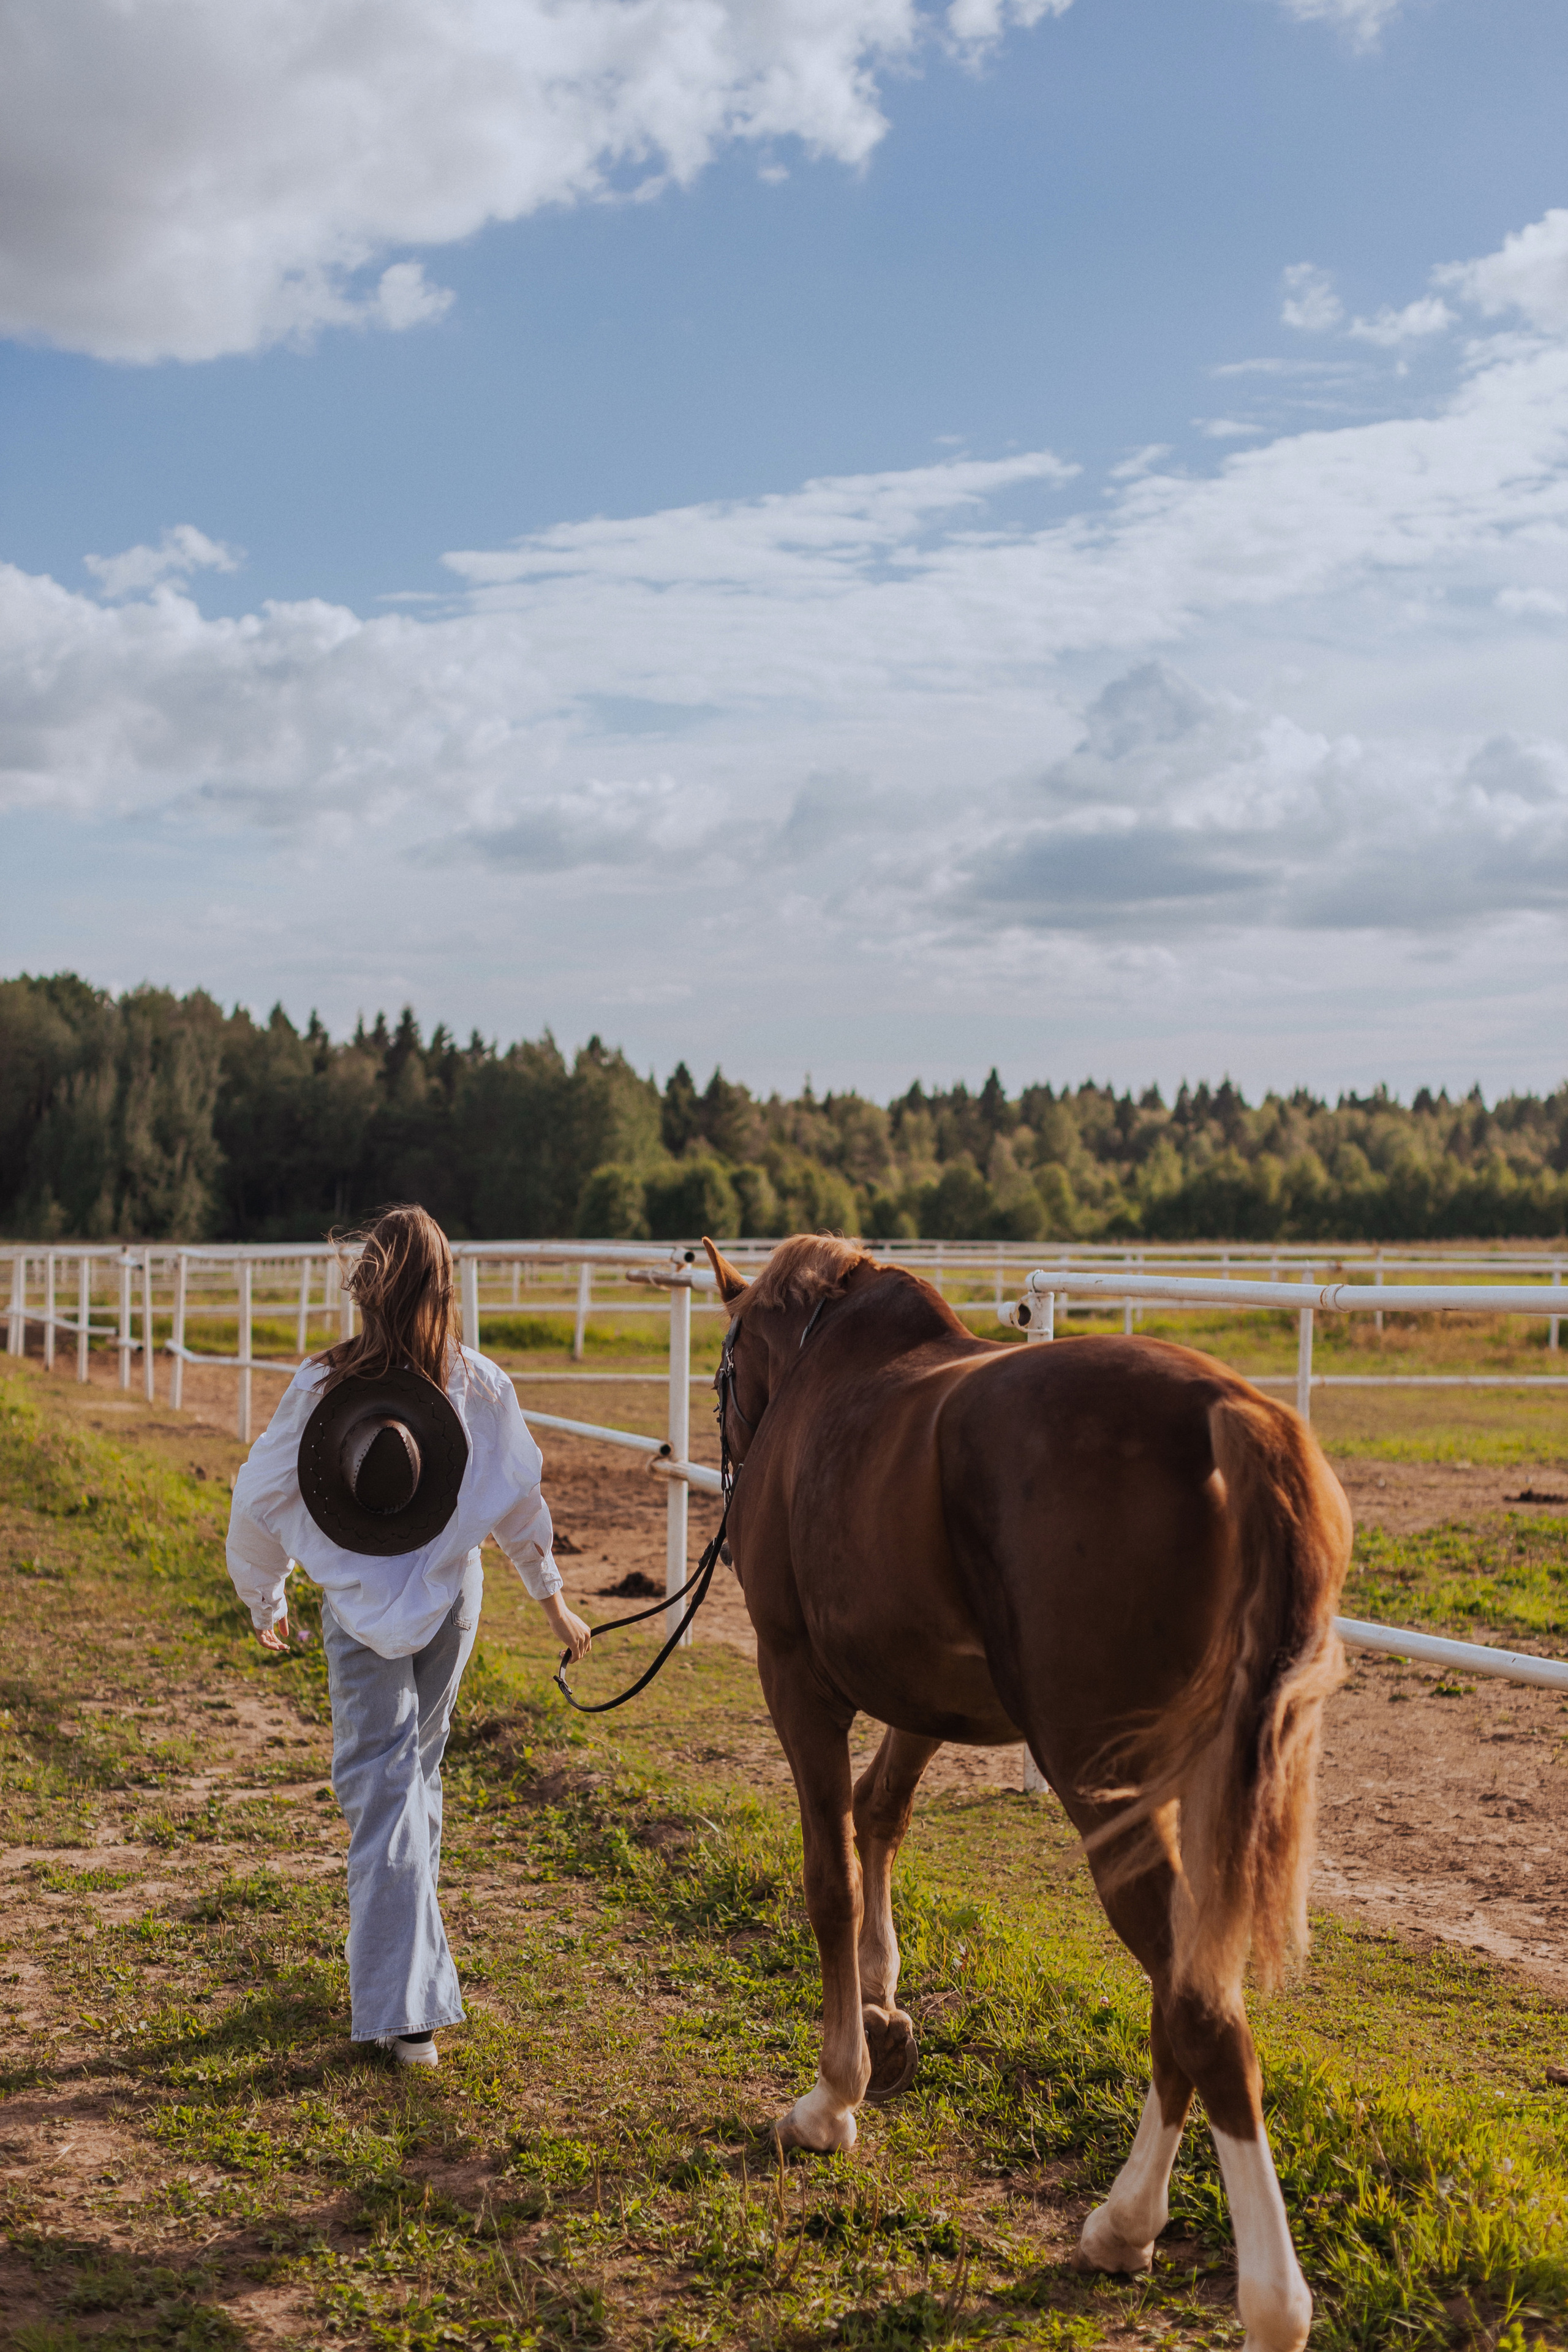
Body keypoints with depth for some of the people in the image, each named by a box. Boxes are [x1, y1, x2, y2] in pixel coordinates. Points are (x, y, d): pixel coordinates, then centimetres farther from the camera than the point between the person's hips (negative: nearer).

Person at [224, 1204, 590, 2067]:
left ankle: (406, 2008, -4)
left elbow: (260, 1501, -3)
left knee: (382, 1786, 2)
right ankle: (402, 1957, 37)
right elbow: (518, 1498, -1)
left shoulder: (319, 1387, -10)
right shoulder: (477, 1384, -8)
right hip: (450, 1601, 2)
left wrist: (264, 1600, 14)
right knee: (417, 1771, 21)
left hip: (357, 1609, -2)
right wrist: (552, 1598, 12)